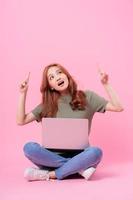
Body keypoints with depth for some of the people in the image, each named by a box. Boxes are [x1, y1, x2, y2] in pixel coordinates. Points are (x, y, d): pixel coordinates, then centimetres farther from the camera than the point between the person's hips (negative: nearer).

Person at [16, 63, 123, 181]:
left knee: (96, 152, -35)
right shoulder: (47, 104, 8)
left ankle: (49, 174, -23)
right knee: (29, 148, -29)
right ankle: (79, 168, -23)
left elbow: (118, 108, -1)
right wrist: (23, 94, -1)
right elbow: (21, 121, 5)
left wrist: (106, 85, -8)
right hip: (54, 155, 2)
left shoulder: (87, 97, 4)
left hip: (78, 154, -1)